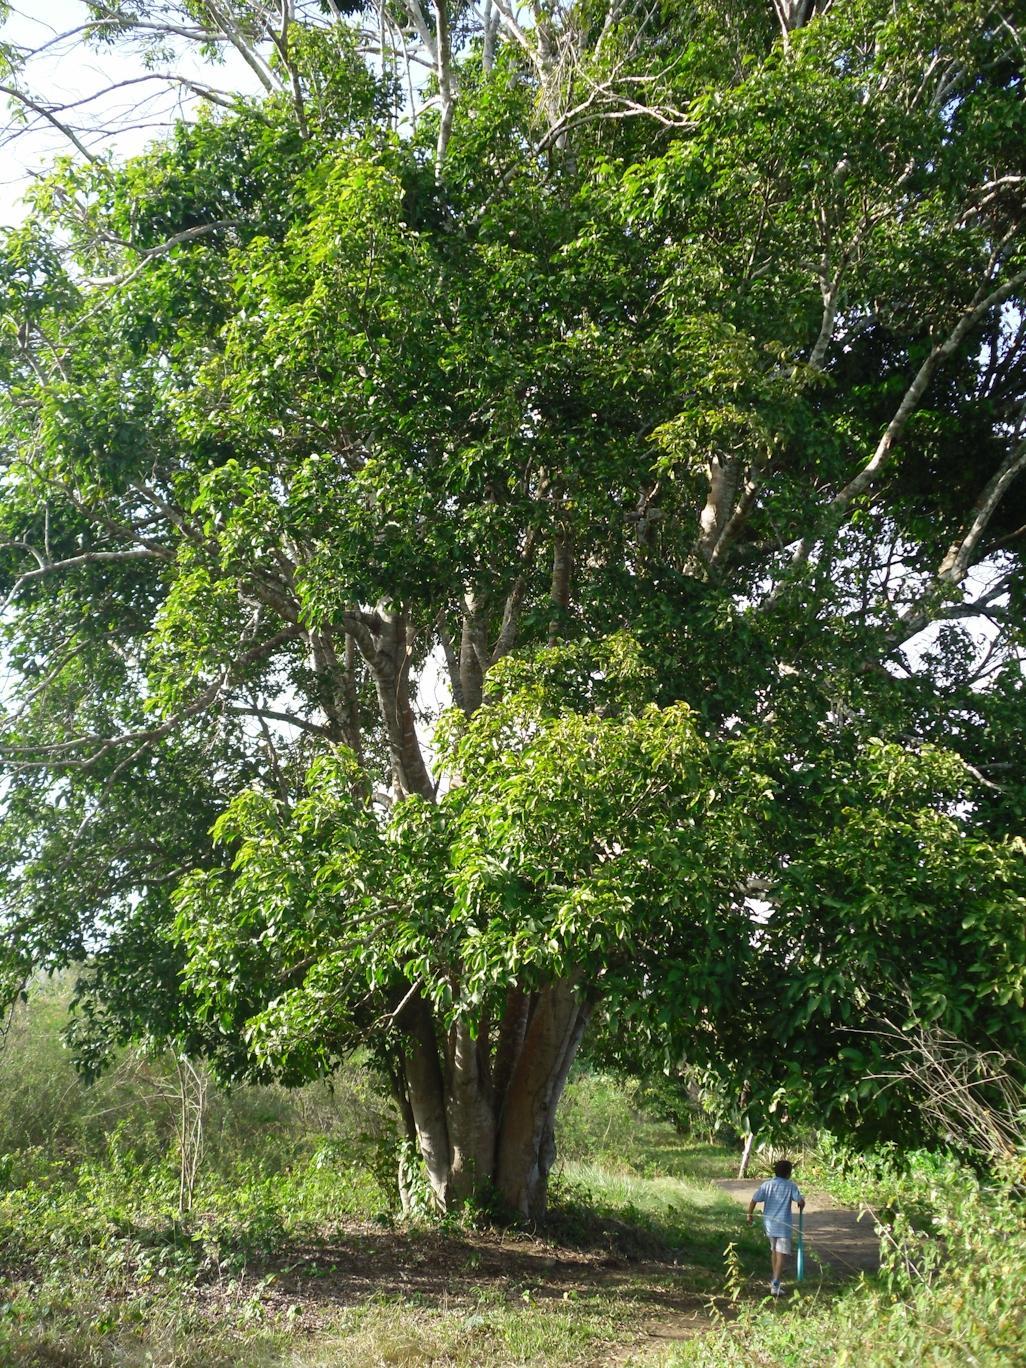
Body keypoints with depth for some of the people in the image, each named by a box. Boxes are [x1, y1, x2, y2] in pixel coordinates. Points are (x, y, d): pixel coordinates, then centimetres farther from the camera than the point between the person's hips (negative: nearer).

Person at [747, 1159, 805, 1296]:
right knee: (781, 1255, -4)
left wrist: (750, 1215, 10)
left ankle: (777, 1279, 33)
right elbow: (801, 1202, -10)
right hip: (783, 1225, -4)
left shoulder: (767, 1184, 0)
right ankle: (775, 1285, -14)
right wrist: (801, 1206, 15)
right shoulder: (791, 1186, -6)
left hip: (769, 1224, 4)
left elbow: (754, 1201, -4)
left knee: (774, 1251, 22)